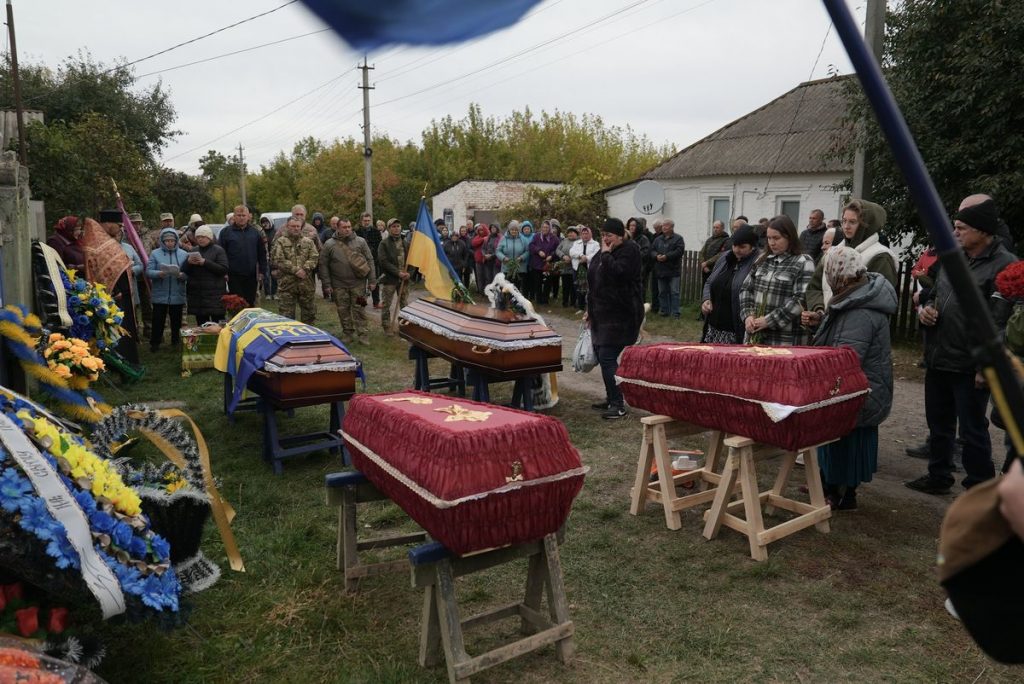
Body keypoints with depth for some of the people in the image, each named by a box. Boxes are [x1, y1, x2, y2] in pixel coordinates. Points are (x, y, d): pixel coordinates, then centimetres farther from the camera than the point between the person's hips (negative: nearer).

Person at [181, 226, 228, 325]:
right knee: (201, 324, 6)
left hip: (214, 294, -5)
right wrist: (188, 262, -6)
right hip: (196, 294, 5)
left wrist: (205, 262, -17)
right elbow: (184, 271, 15)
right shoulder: (193, 251, 17)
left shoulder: (218, 250, 1)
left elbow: (224, 270, -10)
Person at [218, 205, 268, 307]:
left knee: (251, 302, 10)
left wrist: (262, 271, 4)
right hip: (234, 276, -2)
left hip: (251, 275, 2)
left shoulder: (255, 232, 7)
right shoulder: (226, 232, 0)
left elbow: (262, 253, 9)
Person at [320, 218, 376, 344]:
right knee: (343, 310, 8)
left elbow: (370, 261, 4)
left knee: (359, 310, 1)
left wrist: (372, 280, -1)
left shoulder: (360, 242, 1)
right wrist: (327, 284, -2)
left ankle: (362, 334, 9)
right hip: (339, 285, 1)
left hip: (358, 283, -1)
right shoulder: (329, 244, -1)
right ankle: (348, 333, 22)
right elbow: (323, 265, 2)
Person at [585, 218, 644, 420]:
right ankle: (611, 398, 24)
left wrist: (606, 254, -15)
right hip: (604, 314, 9)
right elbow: (594, 283, 22)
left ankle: (618, 404, -6)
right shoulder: (604, 252, 16)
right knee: (601, 354, 11)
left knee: (607, 357, -13)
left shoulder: (629, 250, -9)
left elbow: (617, 272, -28)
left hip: (621, 315, -9)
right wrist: (590, 310, 21)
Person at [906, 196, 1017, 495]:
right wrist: (925, 309, 1)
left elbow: (998, 324, -18)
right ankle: (938, 477, 34)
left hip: (969, 367, -7)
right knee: (938, 424, 19)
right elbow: (933, 293, 24)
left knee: (972, 431, 4)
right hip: (937, 360, 8)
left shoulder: (1004, 265, -13)